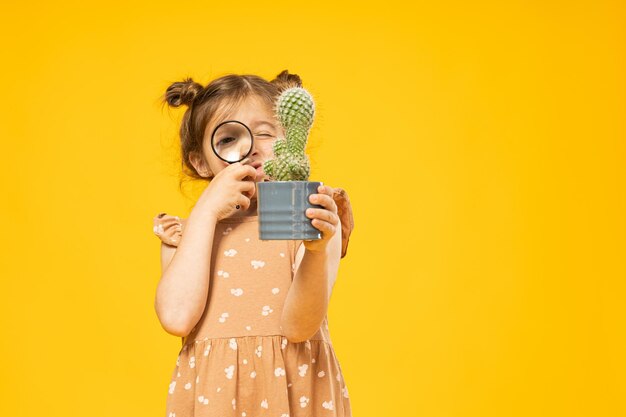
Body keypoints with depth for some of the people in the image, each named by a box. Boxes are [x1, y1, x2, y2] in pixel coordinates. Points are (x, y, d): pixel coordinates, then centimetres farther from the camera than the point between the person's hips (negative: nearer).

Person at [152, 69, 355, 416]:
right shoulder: (184, 234, 3)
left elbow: (298, 327, -16)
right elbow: (177, 318, -15)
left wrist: (317, 249, -32)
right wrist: (206, 210, -12)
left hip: (293, 387, -1)